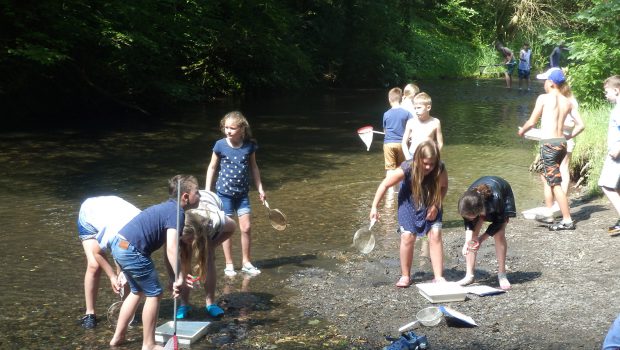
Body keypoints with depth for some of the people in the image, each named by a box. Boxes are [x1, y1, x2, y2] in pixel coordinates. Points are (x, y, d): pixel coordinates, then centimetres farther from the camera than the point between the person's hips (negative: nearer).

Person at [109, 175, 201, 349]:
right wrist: (179, 278, -20)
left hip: (119, 244, 10)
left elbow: (168, 250, 22)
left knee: (137, 291, 26)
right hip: (131, 251, -10)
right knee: (154, 293, 4)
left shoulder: (168, 208, 20)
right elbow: (172, 249, -22)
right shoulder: (176, 212, -10)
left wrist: (173, 279, 20)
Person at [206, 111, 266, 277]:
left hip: (242, 193, 2)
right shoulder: (220, 145, -11)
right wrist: (207, 190, -2)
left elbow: (253, 167, 8)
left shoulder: (249, 145, -6)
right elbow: (212, 167, 1)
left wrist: (260, 188, 8)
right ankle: (229, 265, 17)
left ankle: (246, 262, 19)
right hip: (224, 192, -2)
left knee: (246, 228, 3)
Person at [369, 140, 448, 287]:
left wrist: (435, 205, -20)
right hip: (409, 203, -1)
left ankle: (439, 277, -2)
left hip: (431, 204, 1)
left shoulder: (440, 170, -29)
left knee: (435, 235, -10)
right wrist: (374, 207, -22)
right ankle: (405, 276, 8)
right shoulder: (407, 169, -34)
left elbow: (444, 187, -7)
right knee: (408, 237, -8)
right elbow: (385, 184, -21)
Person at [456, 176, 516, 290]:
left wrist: (482, 238, -28)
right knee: (471, 236, -7)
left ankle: (502, 275, -3)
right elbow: (468, 223, -16)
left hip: (503, 194, -3)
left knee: (499, 235, -15)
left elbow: (498, 222, -25)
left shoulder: (495, 199, -46)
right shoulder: (466, 202, -36)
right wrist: (468, 240, -32)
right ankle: (469, 275, -1)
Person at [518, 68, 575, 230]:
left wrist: (522, 130, 15)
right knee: (547, 177, 23)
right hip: (562, 143, 7)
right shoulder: (567, 102, 9)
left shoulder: (544, 98, -6)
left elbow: (532, 122, -2)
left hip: (549, 144, -7)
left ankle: (567, 220, -2)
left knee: (555, 183, -3)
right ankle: (549, 213, 25)